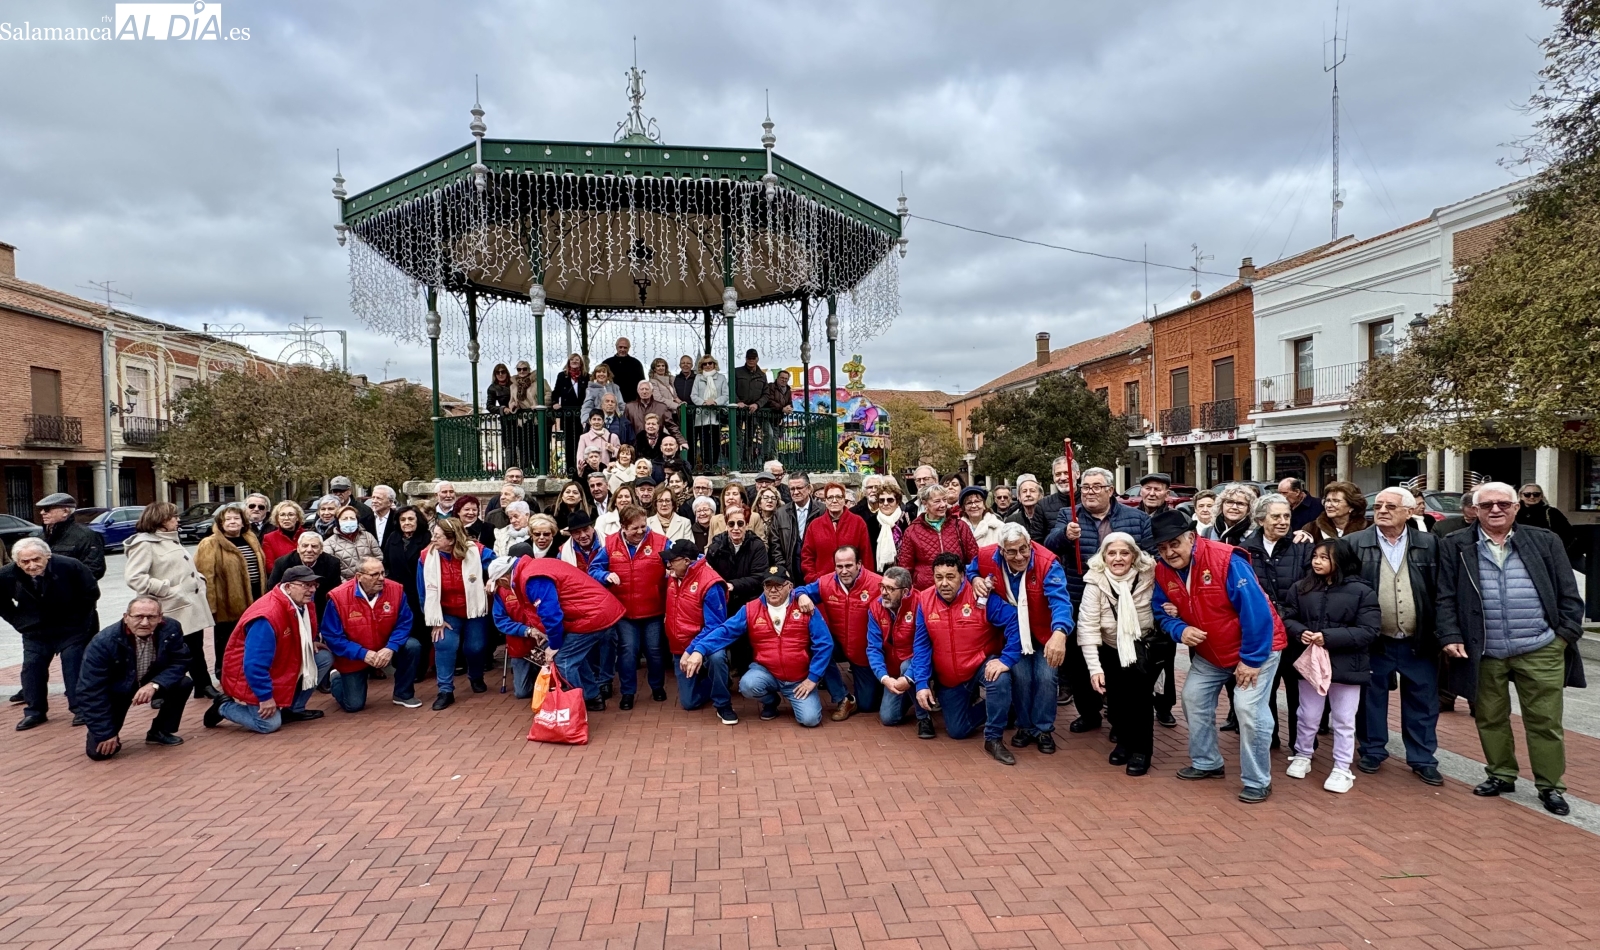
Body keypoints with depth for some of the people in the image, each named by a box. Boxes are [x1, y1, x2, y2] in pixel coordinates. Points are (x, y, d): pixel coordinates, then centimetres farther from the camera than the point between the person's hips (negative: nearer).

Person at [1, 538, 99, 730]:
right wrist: (18, 621, 1)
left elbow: (91, 593, -12)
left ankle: (80, 709, 5)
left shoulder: (70, 566, -24)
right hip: (35, 632, 3)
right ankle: (34, 712, 18)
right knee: (32, 668, 4)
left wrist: (76, 618, -7)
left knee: (73, 668, -3)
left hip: (71, 630, -3)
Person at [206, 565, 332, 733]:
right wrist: (266, 697, -26)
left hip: (281, 664, 8)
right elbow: (255, 665, -32)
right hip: (252, 676, -8)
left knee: (325, 658, -3)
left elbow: (305, 633, 20)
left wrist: (311, 643, 0)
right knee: (270, 724, -13)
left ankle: (293, 709, 7)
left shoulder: (301, 603, -6)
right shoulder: (267, 617, -33)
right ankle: (224, 706, 11)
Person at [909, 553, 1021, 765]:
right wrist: (922, 683, -14)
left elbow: (1015, 623, -24)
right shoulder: (925, 601, -12)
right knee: (957, 731, 5)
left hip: (982, 666, -3)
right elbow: (922, 646, -8)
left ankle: (994, 739, -16)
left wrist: (1006, 659, -31)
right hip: (948, 678, 3)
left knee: (1000, 679, -35)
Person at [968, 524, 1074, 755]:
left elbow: (1060, 601, -41)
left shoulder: (1047, 563, -29)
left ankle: (1044, 729, 15)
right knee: (1020, 677, -9)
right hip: (1012, 633, 2)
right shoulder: (986, 557, -20)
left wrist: (1060, 633, -59)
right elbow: (970, 571, 5)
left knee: (1046, 677, -9)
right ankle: (1025, 726, 16)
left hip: (1044, 633, -1)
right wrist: (975, 579, -21)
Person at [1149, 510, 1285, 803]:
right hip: (1208, 653, 7)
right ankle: (1206, 763, 29)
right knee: (1193, 699, 9)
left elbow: (1256, 610, -27)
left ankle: (1258, 781, 4)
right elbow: (1162, 612, 2)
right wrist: (1180, 630, -22)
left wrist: (1251, 659, -23)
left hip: (1256, 648, -7)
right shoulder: (1162, 572, -9)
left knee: (1249, 709, -14)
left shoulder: (1225, 560, -29)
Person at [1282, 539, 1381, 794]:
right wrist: (1301, 633, -17)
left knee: (1343, 721, 9)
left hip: (1347, 666, -2)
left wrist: (1328, 637, -22)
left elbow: (1368, 631, -14)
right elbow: (1288, 618, 5)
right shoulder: (1301, 587, 0)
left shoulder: (1361, 591, -10)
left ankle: (1342, 769, 21)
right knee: (1308, 716, 16)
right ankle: (1302, 756, 34)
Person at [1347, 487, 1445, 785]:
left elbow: (1441, 591, 3)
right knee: (1372, 699, 11)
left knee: (1422, 703, 11)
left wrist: (1442, 632, -2)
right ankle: (1373, 751, 27)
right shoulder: (1355, 543, -4)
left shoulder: (1429, 544, 1)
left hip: (1419, 642, 1)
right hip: (1374, 640, -1)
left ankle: (1423, 758, 26)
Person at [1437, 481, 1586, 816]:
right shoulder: (1456, 546, 1)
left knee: (1544, 720, 6)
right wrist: (1451, 636, -5)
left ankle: (1550, 785, 20)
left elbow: (1568, 593, 6)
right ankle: (1501, 775, 27)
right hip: (1484, 653, 1)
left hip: (1540, 651, 0)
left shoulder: (1546, 541, 4)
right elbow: (1446, 597, 1)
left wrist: (1566, 633, -3)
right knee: (1490, 719, 12)